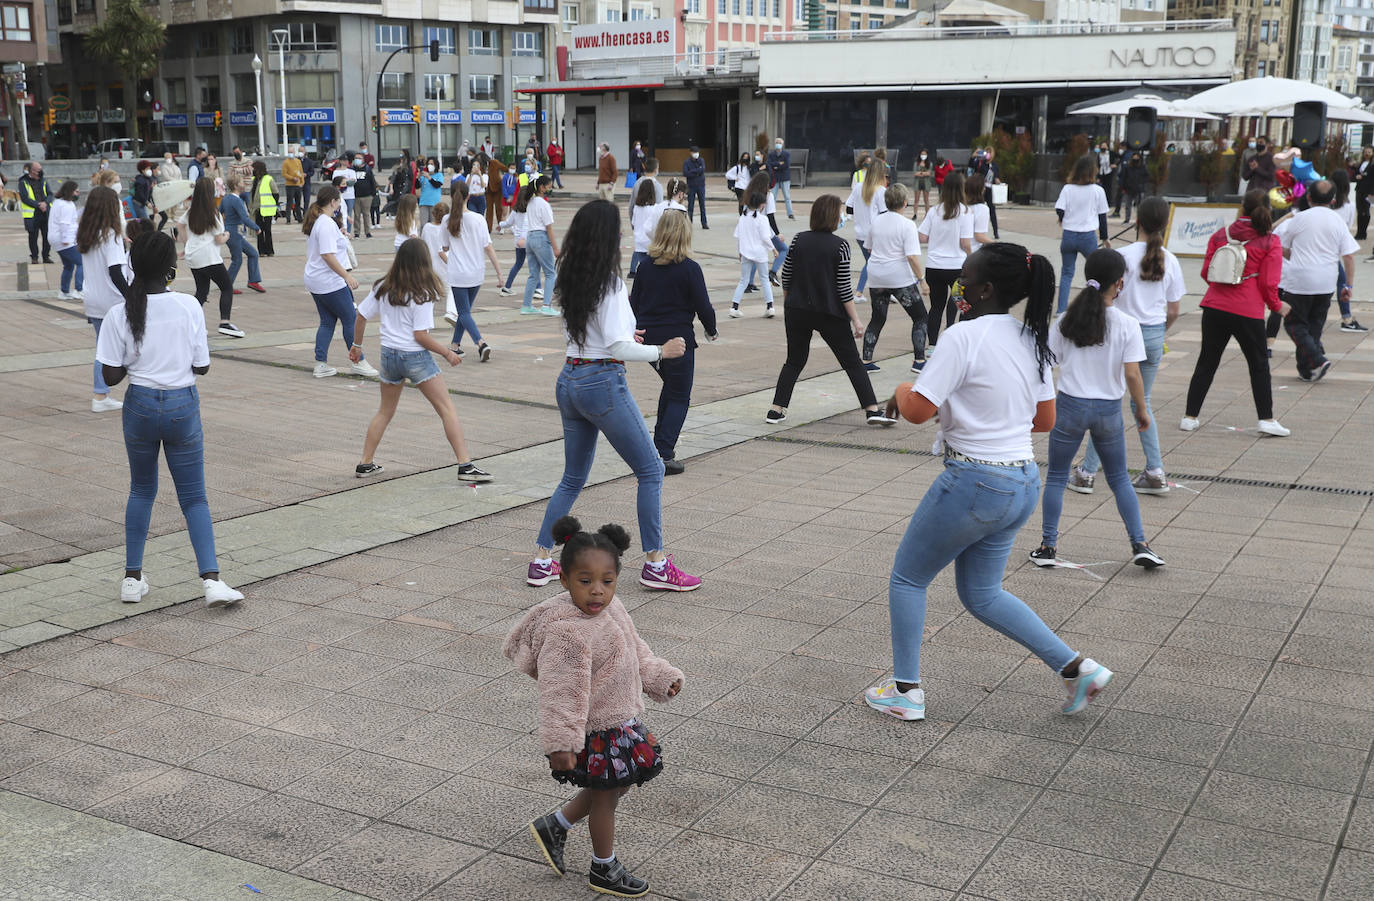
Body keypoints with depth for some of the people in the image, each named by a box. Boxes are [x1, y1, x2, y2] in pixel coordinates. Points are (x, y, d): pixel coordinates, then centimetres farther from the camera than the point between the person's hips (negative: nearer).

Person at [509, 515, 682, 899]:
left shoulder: (611, 609, -2)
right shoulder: (567, 632, -30)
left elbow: (634, 651, 15)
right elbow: (560, 691, -29)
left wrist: (661, 677, 14)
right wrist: (561, 742, -30)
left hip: (621, 719, 9)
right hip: (595, 730, -9)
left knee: (620, 784, 22)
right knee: (606, 795, 9)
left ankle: (554, 826, 37)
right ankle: (604, 870, 32)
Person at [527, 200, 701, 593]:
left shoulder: (570, 280, 8)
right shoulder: (609, 283, -15)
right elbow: (619, 348, -20)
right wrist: (662, 351, -7)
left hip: (569, 380, 8)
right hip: (603, 383, -8)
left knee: (573, 478, 19)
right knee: (651, 471, 3)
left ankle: (541, 561, 18)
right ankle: (655, 565, 5)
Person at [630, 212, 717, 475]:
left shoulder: (646, 265, 3)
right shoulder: (689, 268, -12)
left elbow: (634, 301, 9)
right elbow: (703, 306, -9)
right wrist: (711, 331, 9)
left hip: (648, 338, 5)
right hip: (677, 340, -5)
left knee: (671, 387, 27)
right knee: (679, 398, 5)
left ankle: (661, 442, 27)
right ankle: (664, 454, -7)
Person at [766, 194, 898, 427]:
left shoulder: (799, 240, 1)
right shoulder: (840, 245, -11)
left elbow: (785, 279, 5)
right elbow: (844, 288, -12)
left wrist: (787, 305, 20)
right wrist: (855, 320, -6)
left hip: (797, 312, 4)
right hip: (830, 313, -4)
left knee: (794, 361, 16)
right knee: (853, 363, 5)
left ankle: (776, 410, 11)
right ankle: (872, 409, 4)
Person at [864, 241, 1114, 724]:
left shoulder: (965, 336, -17)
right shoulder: (1032, 340, 8)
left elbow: (918, 409, -21)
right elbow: (1045, 419, 14)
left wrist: (900, 392, 0)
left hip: (973, 482, -8)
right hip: (1023, 482, 8)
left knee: (907, 579, 12)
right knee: (981, 593, 21)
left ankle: (905, 690, 19)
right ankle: (1076, 667, 14)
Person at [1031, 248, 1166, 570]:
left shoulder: (1066, 321, -4)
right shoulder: (1127, 325, -9)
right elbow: (1132, 375, -11)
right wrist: (1141, 410, 3)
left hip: (1070, 406, 0)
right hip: (1108, 410, 0)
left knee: (1056, 478, 11)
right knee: (1119, 479, 15)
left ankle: (1047, 547, 10)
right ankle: (1140, 545, 12)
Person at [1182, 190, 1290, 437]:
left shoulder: (1220, 235, 2)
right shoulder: (1271, 242, -4)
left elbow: (1206, 273, 6)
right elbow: (1268, 283, -6)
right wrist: (1277, 306, 12)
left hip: (1214, 307, 3)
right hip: (1248, 312, -3)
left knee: (1206, 363, 12)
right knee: (1259, 365, 11)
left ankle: (1190, 417, 14)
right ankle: (1266, 419, 11)